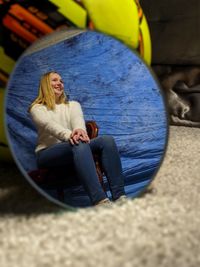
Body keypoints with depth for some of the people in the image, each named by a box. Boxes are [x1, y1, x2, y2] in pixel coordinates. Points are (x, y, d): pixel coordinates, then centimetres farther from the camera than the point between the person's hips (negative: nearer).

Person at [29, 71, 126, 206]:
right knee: (78, 144, -38)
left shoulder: (73, 104, 24)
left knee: (107, 140, -24)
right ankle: (100, 200, -55)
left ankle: (119, 196, -38)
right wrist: (68, 135, -35)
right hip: (48, 152, -4)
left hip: (74, 147, 4)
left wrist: (80, 129, -29)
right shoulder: (37, 108, 12)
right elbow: (48, 124, -13)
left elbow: (77, 118, -2)